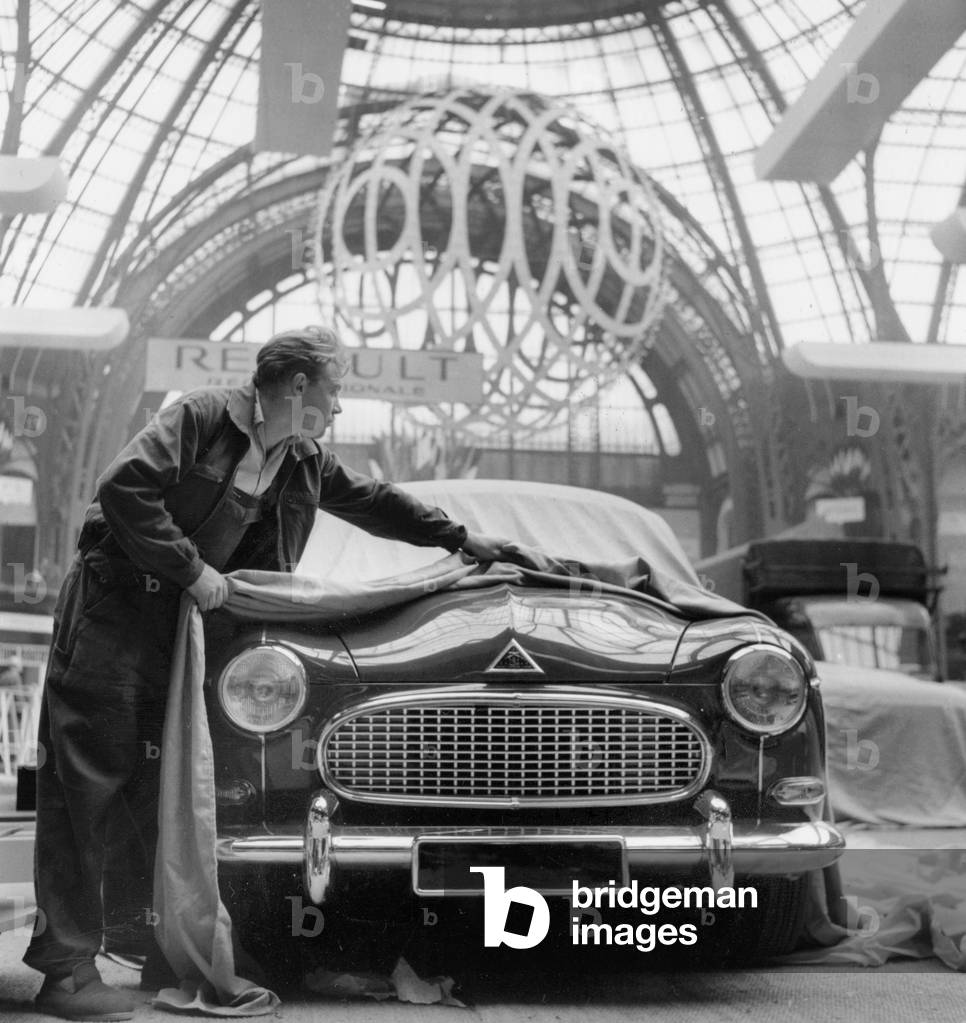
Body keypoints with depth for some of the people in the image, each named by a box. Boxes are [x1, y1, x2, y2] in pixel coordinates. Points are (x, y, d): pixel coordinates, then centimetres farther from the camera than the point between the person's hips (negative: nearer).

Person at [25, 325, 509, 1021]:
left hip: (182, 622, 7)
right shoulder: (203, 417, -12)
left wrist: (461, 537, 28)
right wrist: (192, 569, -20)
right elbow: (126, 488, -22)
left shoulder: (306, 461, 11)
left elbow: (374, 502, 24)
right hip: (113, 608, -7)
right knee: (83, 786, -6)